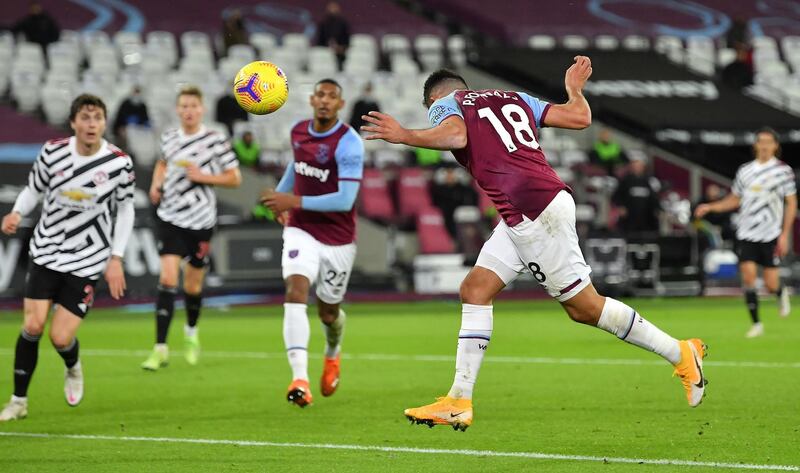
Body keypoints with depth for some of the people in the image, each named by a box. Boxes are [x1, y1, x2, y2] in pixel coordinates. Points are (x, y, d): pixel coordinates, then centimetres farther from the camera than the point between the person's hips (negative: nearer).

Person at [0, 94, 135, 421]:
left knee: (61, 338, -8)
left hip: (87, 260, -1)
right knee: (32, 325, -11)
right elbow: (34, 188, 7)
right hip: (47, 250, 1)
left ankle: (73, 368, 31)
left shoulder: (119, 163, -11)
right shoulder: (53, 152, -8)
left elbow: (125, 209, 3)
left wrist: (116, 258, -2)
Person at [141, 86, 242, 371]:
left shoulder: (215, 140, -6)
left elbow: (234, 178, -2)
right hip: (171, 217, 1)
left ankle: (191, 334, 41)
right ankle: (160, 349, -15)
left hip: (201, 220, -1)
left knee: (192, 285, 10)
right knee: (167, 278, -14)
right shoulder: (169, 138, 4)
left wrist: (202, 177, -15)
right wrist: (156, 184, 7)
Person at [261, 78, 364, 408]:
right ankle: (299, 379, -34)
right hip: (301, 231, 3)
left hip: (338, 240, -3)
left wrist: (296, 201, -26)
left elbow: (345, 200, -25)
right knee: (296, 291, -23)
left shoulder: (349, 143, -18)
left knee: (327, 312, 11)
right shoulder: (298, 132, 1)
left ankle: (333, 355, 50)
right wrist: (280, 194, 25)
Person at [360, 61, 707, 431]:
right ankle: (459, 403, 5)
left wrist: (404, 136, -9)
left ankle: (681, 355, 8)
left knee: (584, 306, 0)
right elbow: (579, 117, 16)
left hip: (536, 212, -8)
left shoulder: (444, 105, 7)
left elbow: (456, 135, -17)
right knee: (475, 289, 8)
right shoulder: (514, 99, 25)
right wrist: (574, 88, 36)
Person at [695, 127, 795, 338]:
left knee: (771, 284, -4)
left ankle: (781, 293, 33)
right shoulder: (745, 170, 8)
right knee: (748, 275, -10)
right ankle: (756, 324, 1)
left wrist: (785, 234, -8)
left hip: (771, 234, -3)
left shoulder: (783, 170, -2)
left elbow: (791, 204, -1)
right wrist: (710, 207, 4)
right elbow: (734, 200, 19)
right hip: (746, 234, 3)